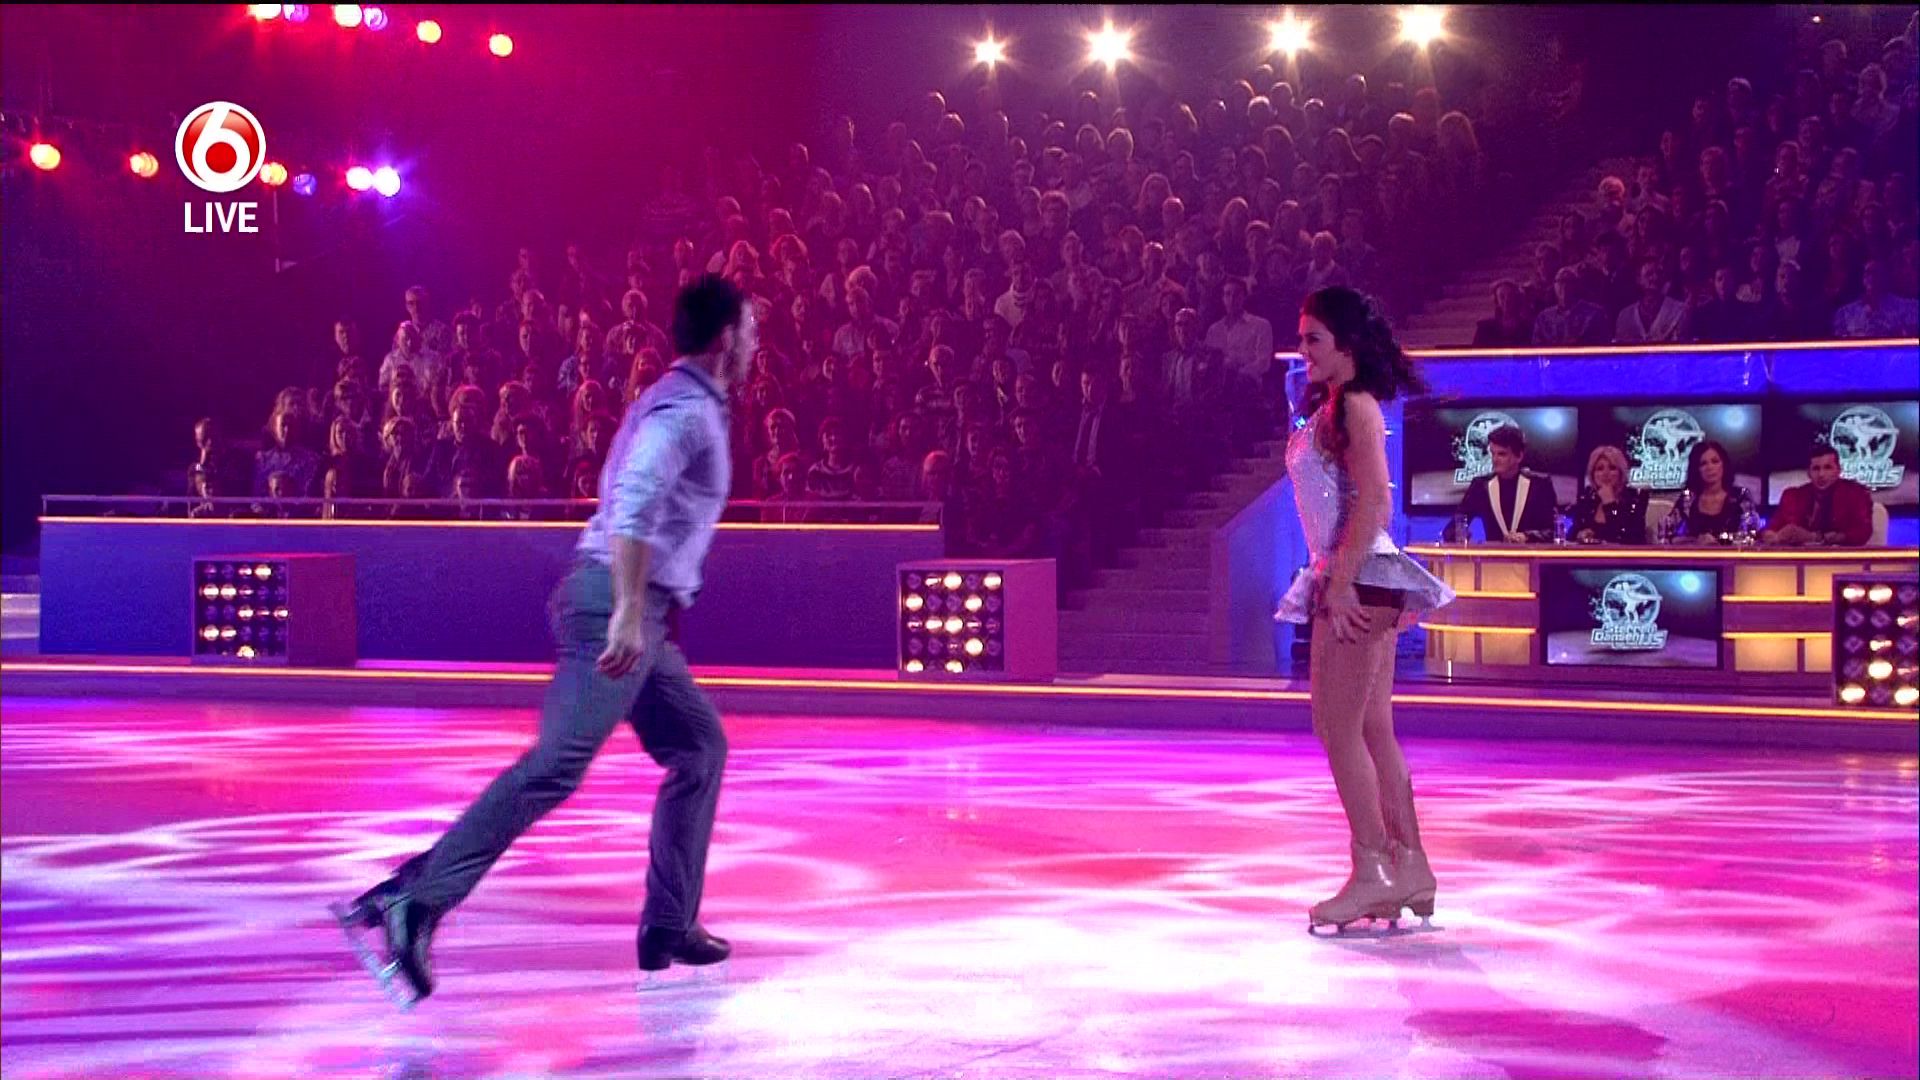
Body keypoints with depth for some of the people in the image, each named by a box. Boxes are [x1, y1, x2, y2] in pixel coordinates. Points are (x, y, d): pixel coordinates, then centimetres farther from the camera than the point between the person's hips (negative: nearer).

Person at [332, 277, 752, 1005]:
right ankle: (416, 901, -24)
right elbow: (632, 506, -26)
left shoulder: (686, 406, 22)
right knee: (556, 763, -19)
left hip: (634, 614, 11)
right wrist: (630, 613, -32)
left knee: (701, 747, 15)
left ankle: (670, 927, 16)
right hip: (616, 606, -11)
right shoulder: (685, 410, -10)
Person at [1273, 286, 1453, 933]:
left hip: (1358, 580, -10)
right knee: (1372, 730, 10)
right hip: (1360, 581, 10)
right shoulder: (1335, 407, 17)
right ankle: (1410, 870, 14)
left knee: (1337, 727, -8)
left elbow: (1374, 500, -21)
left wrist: (1340, 583, -24)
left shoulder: (1353, 405, -12)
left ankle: (1372, 874, -4)